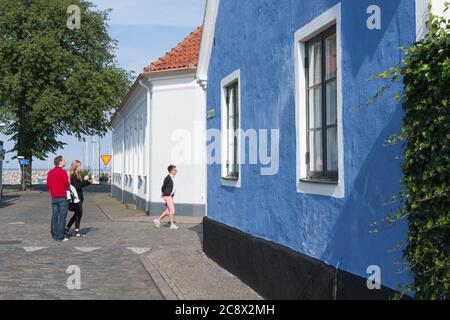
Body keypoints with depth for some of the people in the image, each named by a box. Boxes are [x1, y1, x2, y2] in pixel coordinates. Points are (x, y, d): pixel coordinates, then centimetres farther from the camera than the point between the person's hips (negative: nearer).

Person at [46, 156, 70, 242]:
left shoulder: (50, 172, 10)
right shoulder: (63, 172, -11)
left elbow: (48, 185, 11)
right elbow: (66, 184, -14)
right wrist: (68, 186, 7)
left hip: (54, 197, 7)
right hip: (62, 197, -7)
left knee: (54, 216, 11)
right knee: (62, 216, -3)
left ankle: (54, 235, 15)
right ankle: (60, 237, -5)